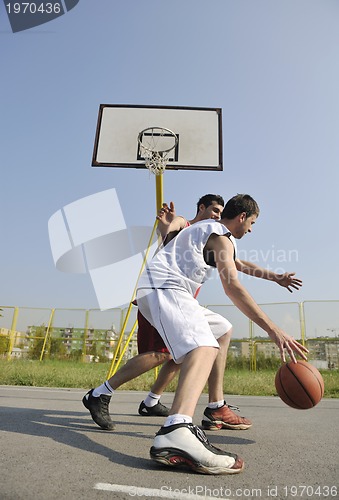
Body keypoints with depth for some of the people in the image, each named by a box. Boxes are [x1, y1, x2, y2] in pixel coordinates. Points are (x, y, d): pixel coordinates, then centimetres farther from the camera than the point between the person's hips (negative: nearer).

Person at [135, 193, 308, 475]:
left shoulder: (204, 227, 29)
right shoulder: (222, 237, -2)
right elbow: (231, 286, -16)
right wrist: (272, 329, -20)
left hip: (149, 287, 11)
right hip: (165, 286, -11)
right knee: (204, 348, -30)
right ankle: (177, 432, -55)